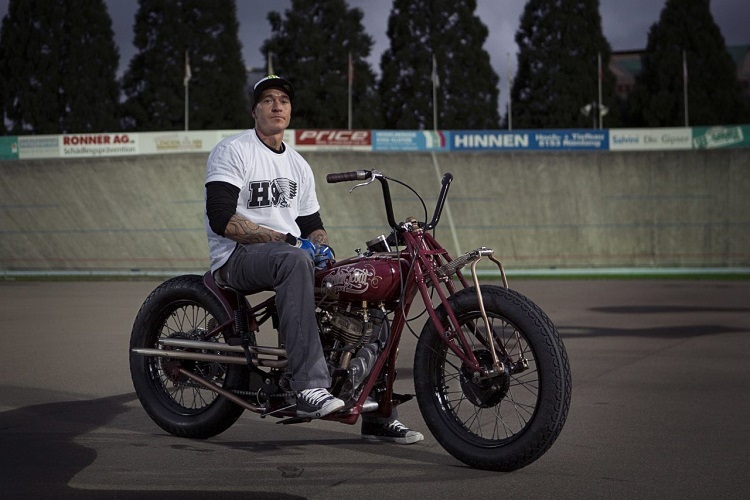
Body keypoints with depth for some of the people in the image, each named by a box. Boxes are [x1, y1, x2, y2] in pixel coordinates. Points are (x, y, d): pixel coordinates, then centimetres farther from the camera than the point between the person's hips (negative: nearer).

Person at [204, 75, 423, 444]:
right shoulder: (232, 151, -3)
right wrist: (284, 240, -21)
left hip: (293, 254, 7)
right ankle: (310, 388, -45)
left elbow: (311, 223, 22)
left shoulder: (298, 165, 21)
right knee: (294, 261, -40)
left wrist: (321, 245, -4)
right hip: (237, 258, -7)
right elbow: (222, 219, -16)